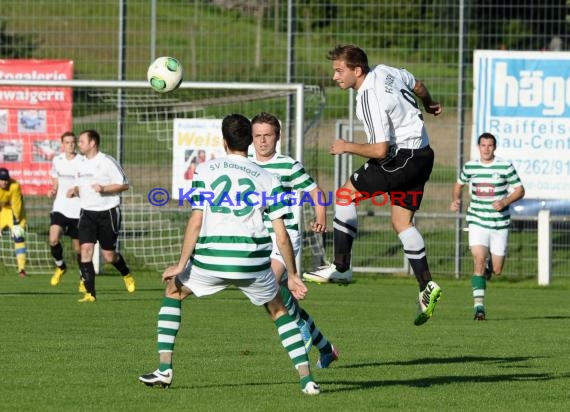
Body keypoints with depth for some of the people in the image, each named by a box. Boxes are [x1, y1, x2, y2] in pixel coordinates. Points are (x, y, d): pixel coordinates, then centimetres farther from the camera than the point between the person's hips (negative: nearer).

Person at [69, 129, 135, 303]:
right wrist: (75, 190, 0)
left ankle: (126, 274, 36)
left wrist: (103, 188, -21)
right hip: (87, 212, 5)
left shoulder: (107, 161, -10)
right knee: (86, 249, -13)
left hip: (107, 212, -5)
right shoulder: (82, 163, 10)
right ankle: (90, 293, -11)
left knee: (109, 255, 3)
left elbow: (124, 184, -9)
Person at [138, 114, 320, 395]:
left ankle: (164, 369, 16)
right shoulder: (267, 179, 8)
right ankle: (306, 379, 8)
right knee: (278, 311, 22)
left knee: (173, 291, 26)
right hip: (253, 262, 1)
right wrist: (292, 275, 13)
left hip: (211, 257, -1)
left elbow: (196, 221, -2)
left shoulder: (205, 171, 6)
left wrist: (181, 264, 2)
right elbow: (281, 235, 4)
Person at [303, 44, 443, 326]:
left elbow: (380, 150, -26)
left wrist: (347, 147, -10)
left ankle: (341, 268, -5)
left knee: (346, 194, -4)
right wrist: (429, 105, 45)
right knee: (402, 222, 12)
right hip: (421, 154, 10)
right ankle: (427, 287, 6)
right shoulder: (384, 71, 3)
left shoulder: (370, 100, -24)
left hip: (403, 157, -10)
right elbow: (417, 86, 23)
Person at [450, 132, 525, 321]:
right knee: (479, 259, -20)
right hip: (477, 222, 0)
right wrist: (455, 200, 1)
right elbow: (459, 184, 21)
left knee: (496, 271, 4)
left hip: (500, 223, 0)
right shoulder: (469, 167, 3)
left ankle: (489, 268, 44)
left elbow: (520, 190, 1)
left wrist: (505, 201, -16)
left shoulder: (506, 167, -4)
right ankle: (479, 305, -18)